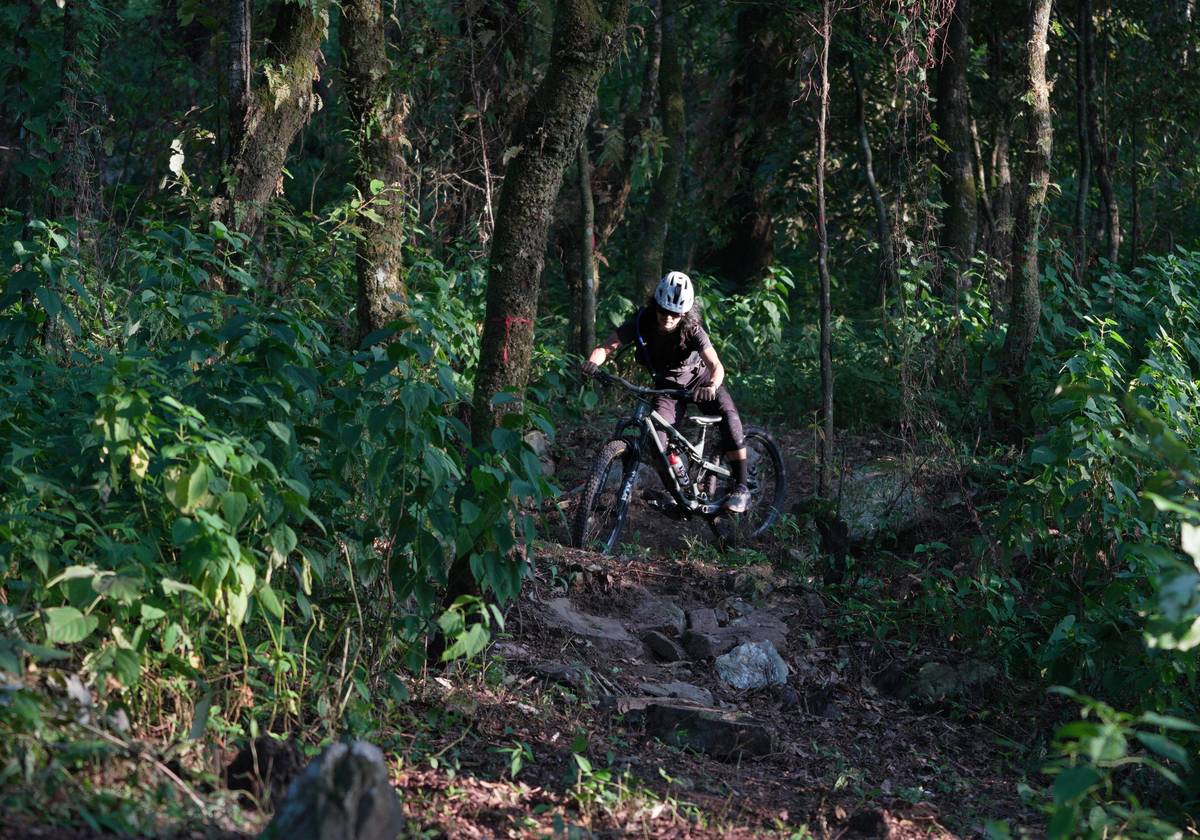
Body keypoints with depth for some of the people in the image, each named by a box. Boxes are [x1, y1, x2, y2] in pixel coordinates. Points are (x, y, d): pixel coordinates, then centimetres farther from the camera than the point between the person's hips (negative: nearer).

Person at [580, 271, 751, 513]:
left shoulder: (691, 329, -29)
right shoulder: (641, 322, -23)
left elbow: (716, 364, -39)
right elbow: (607, 347, -27)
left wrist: (712, 386, -61)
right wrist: (593, 362, -50)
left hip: (699, 378, -2)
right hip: (668, 384, 2)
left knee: (729, 416, -28)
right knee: (658, 439, -20)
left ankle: (741, 488, -22)